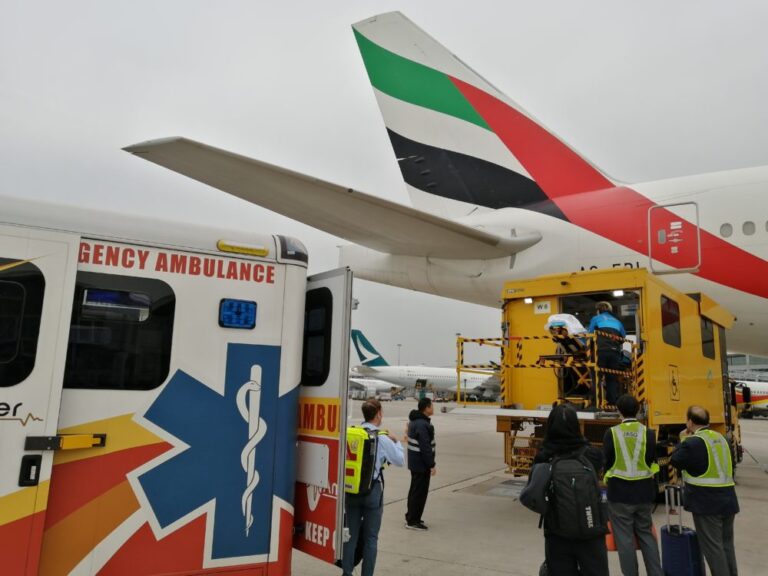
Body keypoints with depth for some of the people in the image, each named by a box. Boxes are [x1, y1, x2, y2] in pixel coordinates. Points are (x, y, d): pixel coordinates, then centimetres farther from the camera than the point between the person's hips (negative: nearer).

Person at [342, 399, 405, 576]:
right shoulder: (382, 439, -13)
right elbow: (400, 460, 0)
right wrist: (396, 442, 14)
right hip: (373, 490, -3)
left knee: (351, 533, 15)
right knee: (370, 536, 10)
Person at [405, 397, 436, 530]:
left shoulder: (415, 421, 9)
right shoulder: (422, 425, -24)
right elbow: (426, 447, -25)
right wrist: (431, 465, -20)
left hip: (414, 462, 11)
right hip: (421, 464, -11)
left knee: (415, 489, 20)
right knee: (420, 492, -1)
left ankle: (411, 517, 31)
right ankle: (412, 521, 6)